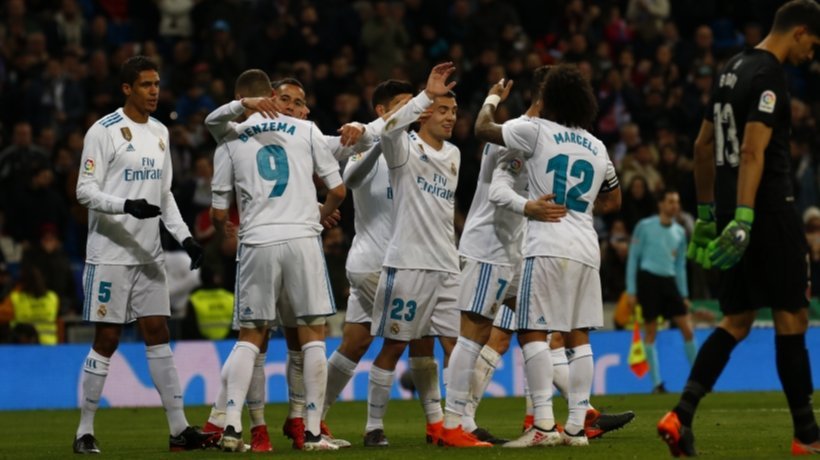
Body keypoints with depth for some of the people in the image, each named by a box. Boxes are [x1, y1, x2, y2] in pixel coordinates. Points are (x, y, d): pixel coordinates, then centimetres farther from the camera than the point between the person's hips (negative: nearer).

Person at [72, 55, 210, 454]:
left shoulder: (159, 133, 13)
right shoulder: (104, 131, -9)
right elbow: (85, 191, -13)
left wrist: (184, 237, 7)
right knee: (107, 341, -4)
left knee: (158, 335, 4)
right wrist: (126, 206, -28)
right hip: (110, 254, -6)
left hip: (148, 254, 6)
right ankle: (84, 432, 5)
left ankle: (179, 429, 3)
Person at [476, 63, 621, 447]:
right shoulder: (597, 148, 18)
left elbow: (482, 129, 12)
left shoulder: (535, 131, 0)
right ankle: (576, 426, 6)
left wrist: (492, 99, 30)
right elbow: (613, 201, 30)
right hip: (586, 247, 6)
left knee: (532, 332, -6)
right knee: (578, 335, 8)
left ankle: (544, 424, -15)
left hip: (548, 247, -6)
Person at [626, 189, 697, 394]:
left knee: (687, 329, -2)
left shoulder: (679, 232, 13)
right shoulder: (645, 227, -1)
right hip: (648, 278, -4)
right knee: (650, 332, -4)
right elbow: (633, 259, 1)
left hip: (669, 281, 4)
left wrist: (684, 295, 16)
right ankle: (657, 383, 1)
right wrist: (631, 291, -4)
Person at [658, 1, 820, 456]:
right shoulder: (770, 77, -13)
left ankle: (680, 416, -6)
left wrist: (706, 210, 26)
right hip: (768, 208, -9)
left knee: (737, 321, 9)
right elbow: (752, 151, -23)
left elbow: (703, 145, 22)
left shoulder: (733, 70, 16)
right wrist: (744, 218, -28)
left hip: (737, 209, 9)